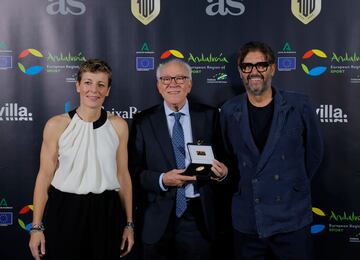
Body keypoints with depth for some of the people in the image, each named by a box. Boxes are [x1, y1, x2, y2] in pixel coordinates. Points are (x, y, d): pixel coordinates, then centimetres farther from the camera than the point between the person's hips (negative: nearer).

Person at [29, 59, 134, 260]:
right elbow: (45, 175, -1)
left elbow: (123, 175, 5)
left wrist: (129, 224, 7)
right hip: (64, 213, -1)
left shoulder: (119, 126, 0)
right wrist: (36, 226, -2)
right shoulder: (56, 125, -4)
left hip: (105, 214, 2)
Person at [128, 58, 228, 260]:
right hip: (159, 219, 0)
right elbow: (135, 170, -2)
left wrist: (223, 172, -15)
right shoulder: (144, 121, 0)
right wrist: (162, 180, -17)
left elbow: (224, 160, 6)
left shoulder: (209, 116, 2)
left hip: (200, 216, 1)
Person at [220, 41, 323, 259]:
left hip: (292, 219, -1)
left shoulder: (299, 106, -3)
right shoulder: (229, 111, 1)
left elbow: (314, 152, 7)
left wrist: (292, 185, 11)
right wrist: (242, 189, 8)